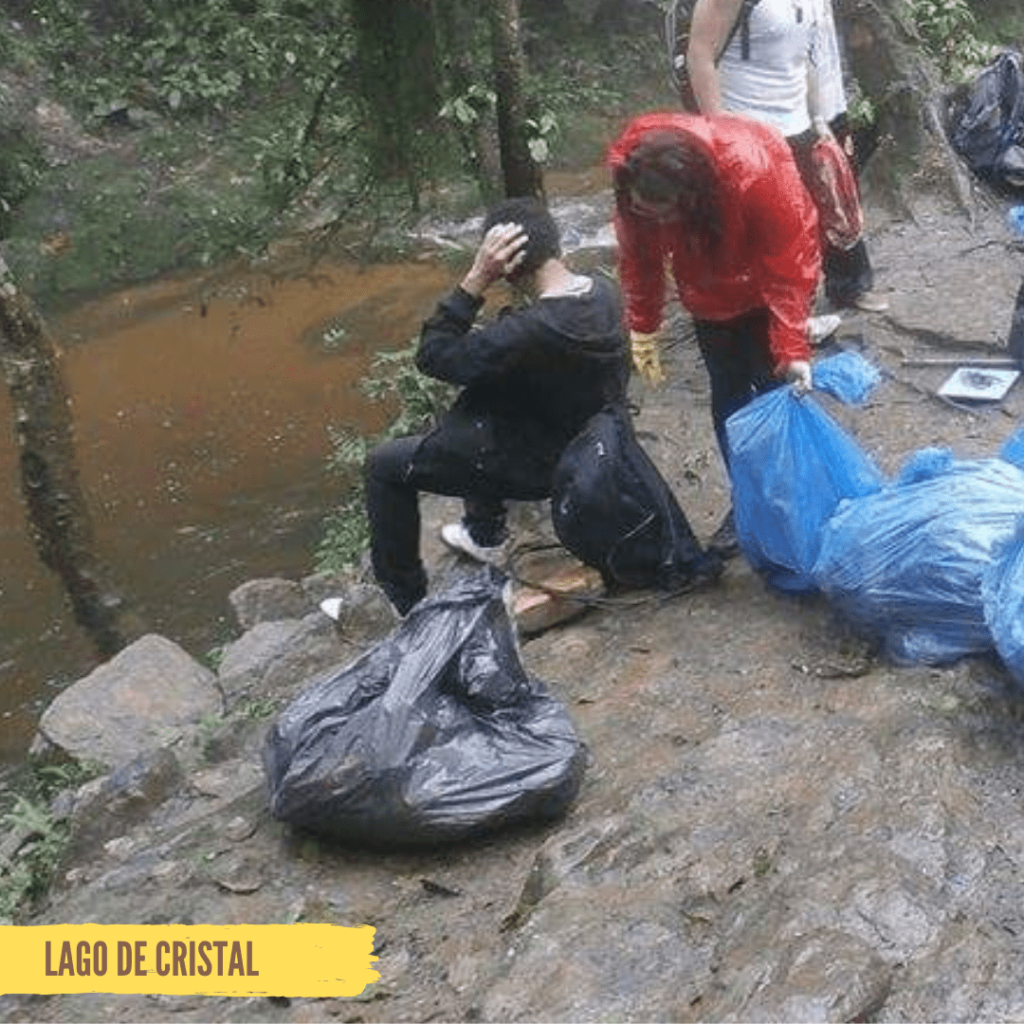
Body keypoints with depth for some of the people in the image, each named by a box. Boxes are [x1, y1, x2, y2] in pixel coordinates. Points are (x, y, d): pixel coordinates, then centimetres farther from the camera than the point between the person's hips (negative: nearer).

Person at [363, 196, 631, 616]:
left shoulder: (529, 332, -36)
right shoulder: (605, 293, -11)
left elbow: (431, 355, -25)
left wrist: (475, 280, -28)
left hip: (538, 468, -8)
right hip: (588, 447, 8)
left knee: (384, 465, 6)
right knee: (477, 411, 33)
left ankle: (408, 603, 17)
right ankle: (485, 533, 42)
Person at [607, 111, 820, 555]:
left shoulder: (754, 170, -39)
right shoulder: (627, 168, -28)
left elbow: (788, 264, -28)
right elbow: (639, 255, -10)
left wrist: (793, 347, -30)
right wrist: (643, 329, -4)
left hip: (771, 280, -3)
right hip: (711, 290, 4)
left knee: (775, 389, -4)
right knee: (728, 395, 5)